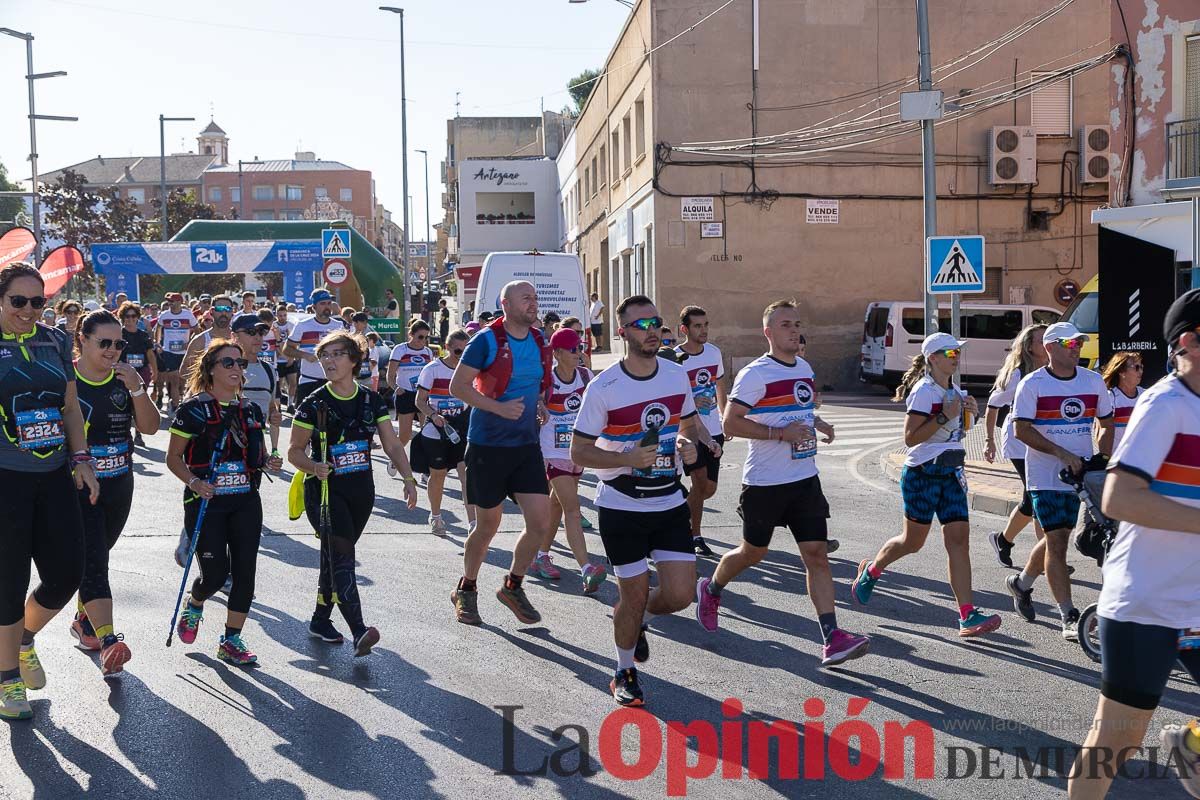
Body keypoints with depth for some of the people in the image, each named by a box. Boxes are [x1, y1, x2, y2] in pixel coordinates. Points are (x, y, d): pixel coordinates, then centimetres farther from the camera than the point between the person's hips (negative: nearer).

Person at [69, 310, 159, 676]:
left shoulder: (125, 380, 4)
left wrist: (137, 389, -18)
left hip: (119, 485, 5)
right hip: (77, 486, -5)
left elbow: (150, 427, -4)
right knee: (92, 562, -13)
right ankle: (108, 642, -21)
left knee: (96, 558, 18)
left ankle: (83, 619, 38)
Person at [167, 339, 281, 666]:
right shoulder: (194, 409, -6)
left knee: (245, 571, -1)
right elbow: (173, 458, -4)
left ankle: (231, 640, 11)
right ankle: (193, 604, 31)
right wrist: (194, 482, -20)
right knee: (216, 574, -5)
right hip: (207, 501, -5)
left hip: (246, 501, 5)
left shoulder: (250, 410, 10)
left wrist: (268, 463, -2)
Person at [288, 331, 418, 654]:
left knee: (335, 556, 14)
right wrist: (314, 467, -23)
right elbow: (294, 450, -3)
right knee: (342, 556, -16)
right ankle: (359, 632, -24)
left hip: (361, 491, 4)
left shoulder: (371, 401, 4)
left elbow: (392, 444, 3)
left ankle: (321, 619, 31)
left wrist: (408, 477, -10)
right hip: (325, 490, -4)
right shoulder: (314, 403, -6)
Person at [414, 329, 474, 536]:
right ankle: (435, 517, 31)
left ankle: (472, 523, -15)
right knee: (438, 474, 8)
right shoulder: (432, 369, -7)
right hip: (435, 431, -2)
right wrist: (433, 415, -22)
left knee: (467, 472, -12)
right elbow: (420, 401, -6)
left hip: (461, 430, 2)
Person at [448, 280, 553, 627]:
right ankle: (466, 590, 29)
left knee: (540, 520, -4)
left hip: (527, 445, 5)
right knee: (488, 525, 6)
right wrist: (499, 408, -21)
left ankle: (513, 586, 19)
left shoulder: (539, 341, 7)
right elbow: (457, 386, -13)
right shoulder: (486, 340, -11)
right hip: (488, 445, -5)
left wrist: (537, 404, 7)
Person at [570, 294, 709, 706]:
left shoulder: (677, 375, 1)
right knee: (635, 595, 1)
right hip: (621, 507, -4)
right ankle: (624, 674, 27)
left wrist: (689, 443, -6)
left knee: (679, 595, -1)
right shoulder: (603, 387, -13)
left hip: (670, 502, 4)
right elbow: (579, 452, -10)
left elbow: (689, 423, 17)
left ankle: (636, 620, 34)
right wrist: (629, 459, -24)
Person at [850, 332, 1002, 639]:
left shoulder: (954, 390, 12)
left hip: (951, 472, 7)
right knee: (913, 541, 5)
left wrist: (968, 411, 7)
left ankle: (968, 616, -8)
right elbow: (910, 438, -19)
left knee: (959, 540, -5)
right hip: (923, 473, -7)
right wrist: (944, 416, -23)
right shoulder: (924, 391, -13)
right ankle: (870, 570, 35)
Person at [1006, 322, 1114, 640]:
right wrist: (1063, 454, -20)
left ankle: (1021, 583, 39)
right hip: (1046, 476, -5)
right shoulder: (1033, 384, -8)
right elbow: (1021, 429, -14)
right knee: (1057, 542, -6)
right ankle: (1069, 618, -1)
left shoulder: (1094, 381, 6)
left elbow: (1107, 423, 16)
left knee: (1057, 538, 15)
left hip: (1081, 475, 5)